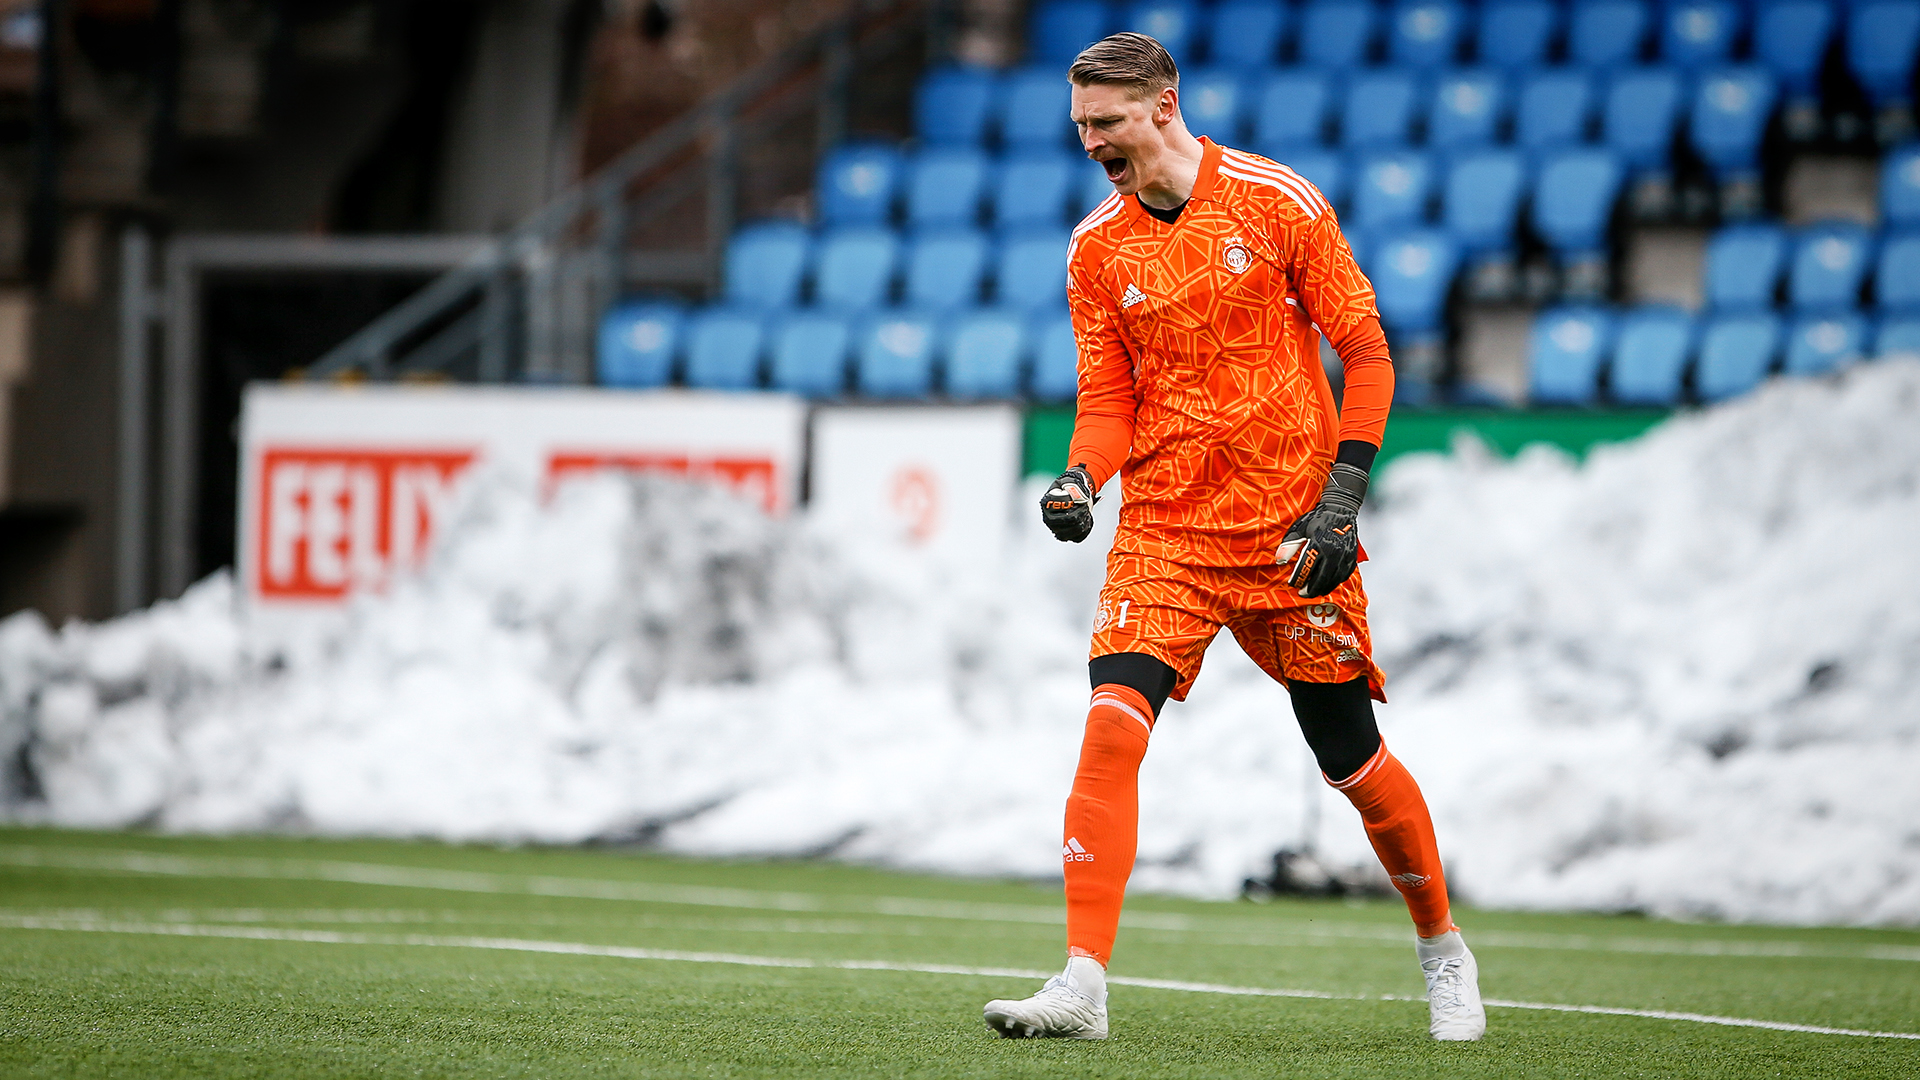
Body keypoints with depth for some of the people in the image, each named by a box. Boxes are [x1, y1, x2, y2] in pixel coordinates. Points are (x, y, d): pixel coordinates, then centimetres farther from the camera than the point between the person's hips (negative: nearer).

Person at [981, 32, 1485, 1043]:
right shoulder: (1096, 247, 3)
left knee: (1353, 761, 4)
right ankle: (1083, 985, -20)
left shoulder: (1276, 201, -6)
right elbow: (1107, 398, 9)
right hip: (1163, 532, 2)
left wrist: (1341, 498, -11)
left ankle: (1443, 949, 29)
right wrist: (1078, 482, -12)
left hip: (1291, 532, -2)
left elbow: (1366, 354, -2)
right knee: (1111, 725, -19)